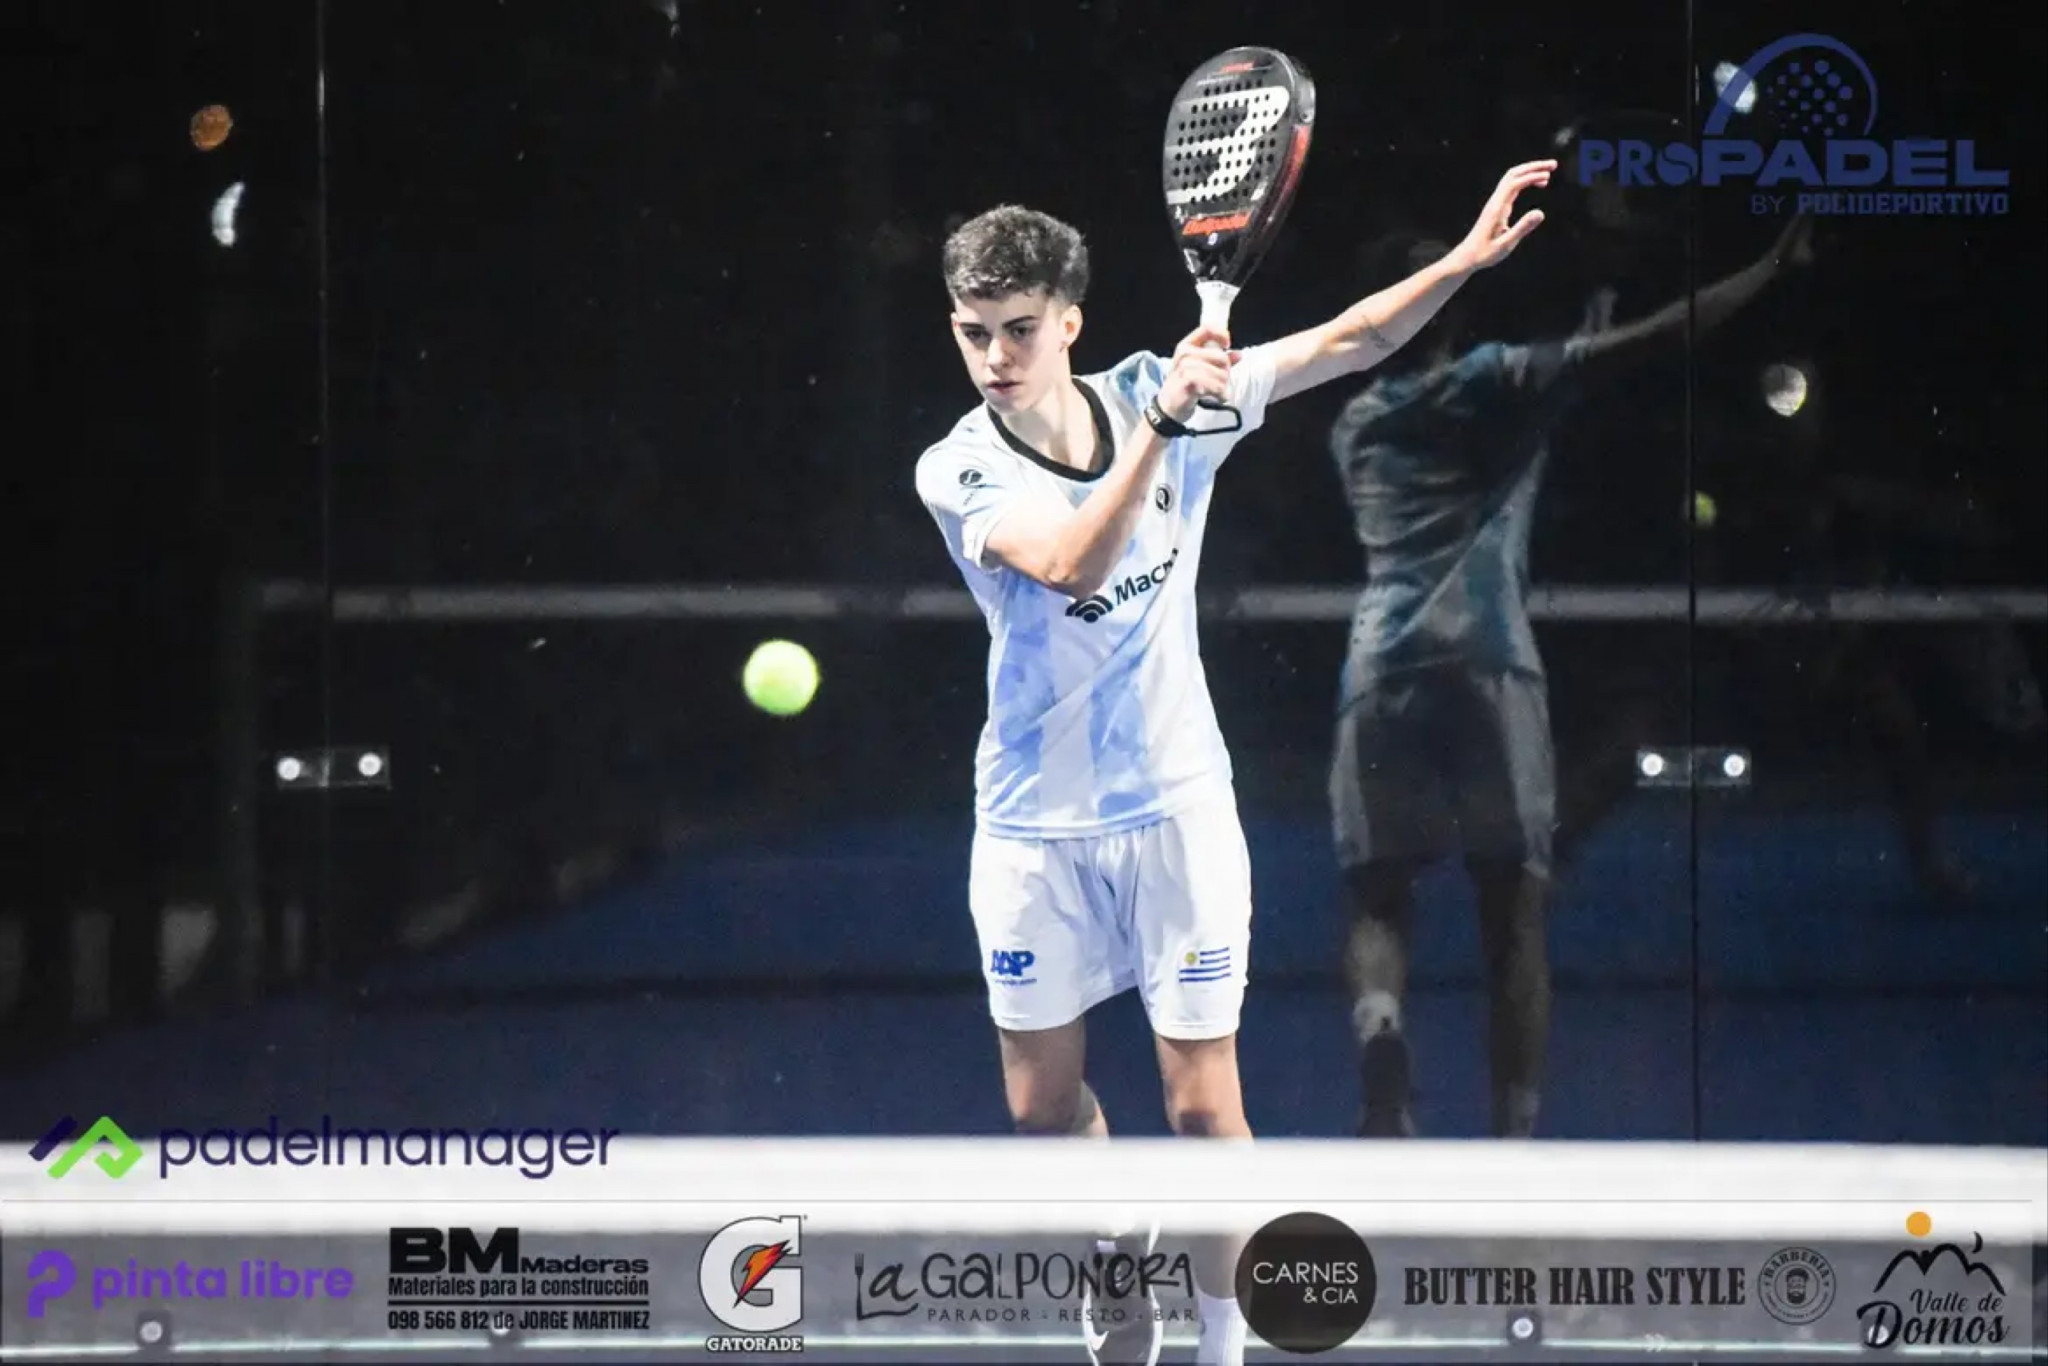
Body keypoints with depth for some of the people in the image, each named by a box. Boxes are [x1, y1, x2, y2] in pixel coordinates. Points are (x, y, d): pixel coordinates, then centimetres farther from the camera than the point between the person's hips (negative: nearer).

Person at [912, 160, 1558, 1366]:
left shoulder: (1159, 392, -5)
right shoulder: (957, 475, -12)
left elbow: (1348, 343, -4)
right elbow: (1074, 566, -30)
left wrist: (1468, 259, -16)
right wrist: (1159, 427, -40)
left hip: (1176, 808, 0)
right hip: (1037, 827, 0)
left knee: (1205, 1106, -4)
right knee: (1046, 1106, 9)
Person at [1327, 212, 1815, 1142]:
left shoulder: (1356, 427, 24)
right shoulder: (1494, 382, 11)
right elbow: (1652, 337, 3)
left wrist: (1565, 367, 48)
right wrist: (1775, 266, 6)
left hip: (1382, 672, 3)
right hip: (1487, 665, -3)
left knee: (1379, 903, 7)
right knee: (1513, 911, 1)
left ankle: (1379, 1031, -27)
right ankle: (1515, 1147, -9)